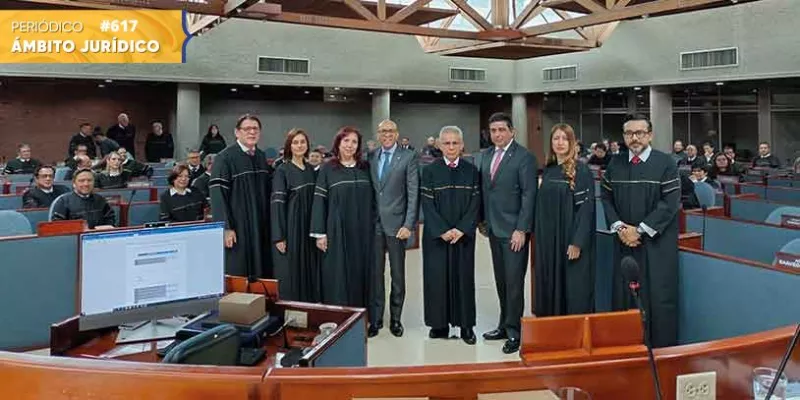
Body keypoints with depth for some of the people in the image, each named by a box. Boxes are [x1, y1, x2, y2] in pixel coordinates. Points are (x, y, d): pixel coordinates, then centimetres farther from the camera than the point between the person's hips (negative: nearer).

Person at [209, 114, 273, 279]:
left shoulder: (261, 157, 11)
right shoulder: (225, 158, -10)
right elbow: (217, 194, -15)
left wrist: (269, 222, 10)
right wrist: (226, 227, -20)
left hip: (261, 227, 6)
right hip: (238, 228, -6)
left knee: (261, 274, 9)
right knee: (238, 276, 0)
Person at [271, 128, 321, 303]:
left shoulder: (311, 170, 10)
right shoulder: (282, 170, -7)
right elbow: (277, 203, -11)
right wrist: (279, 236, -17)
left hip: (309, 228, 6)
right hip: (291, 228, -6)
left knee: (310, 272, 9)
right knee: (291, 274, -1)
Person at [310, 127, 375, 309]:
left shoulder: (365, 167, 7)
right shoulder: (327, 168, -1)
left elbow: (373, 198, 11)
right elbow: (319, 200, -3)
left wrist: (375, 224, 5)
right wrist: (320, 233, -8)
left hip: (363, 232, 3)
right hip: (337, 231, -3)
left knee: (360, 274, 8)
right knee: (338, 277, 1)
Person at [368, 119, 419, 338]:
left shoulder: (409, 157, -2)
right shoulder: (370, 157, 9)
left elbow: (413, 194, -6)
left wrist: (408, 225, -12)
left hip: (396, 223, -3)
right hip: (374, 223, 3)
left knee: (398, 274, 7)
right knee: (375, 273, 7)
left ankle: (395, 318, 20)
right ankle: (375, 319, 18)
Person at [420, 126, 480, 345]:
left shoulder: (471, 171, 4)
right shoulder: (430, 171, 0)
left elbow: (475, 203, 0)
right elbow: (427, 204, -5)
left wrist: (462, 229, -12)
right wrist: (442, 231, -14)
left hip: (463, 234, 1)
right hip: (436, 234, -1)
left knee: (463, 276, 4)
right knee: (437, 277, 2)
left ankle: (466, 325, 12)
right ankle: (440, 324, 13)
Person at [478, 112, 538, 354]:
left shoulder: (524, 157, -9)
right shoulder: (486, 155, 11)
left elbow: (529, 195, -13)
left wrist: (521, 230, -16)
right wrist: (483, 220, 11)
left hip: (514, 230, -6)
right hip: (494, 229, 6)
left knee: (514, 282, -3)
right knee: (501, 281, 14)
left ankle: (514, 332, 8)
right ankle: (504, 325, 25)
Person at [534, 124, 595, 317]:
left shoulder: (581, 171, -8)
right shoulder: (548, 170, 10)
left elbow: (586, 207, -13)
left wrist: (577, 242, -19)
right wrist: (538, 235, 10)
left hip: (571, 239, -6)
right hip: (548, 239, 6)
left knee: (574, 289, -1)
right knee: (550, 286, 11)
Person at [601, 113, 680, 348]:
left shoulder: (665, 163, -5)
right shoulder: (615, 165, 7)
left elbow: (670, 202, -11)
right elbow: (606, 198, 9)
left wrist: (640, 230, -14)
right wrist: (619, 226, -7)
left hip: (656, 242, -4)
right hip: (624, 242, 4)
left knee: (657, 296, 0)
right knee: (624, 295, 8)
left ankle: (661, 347, 13)